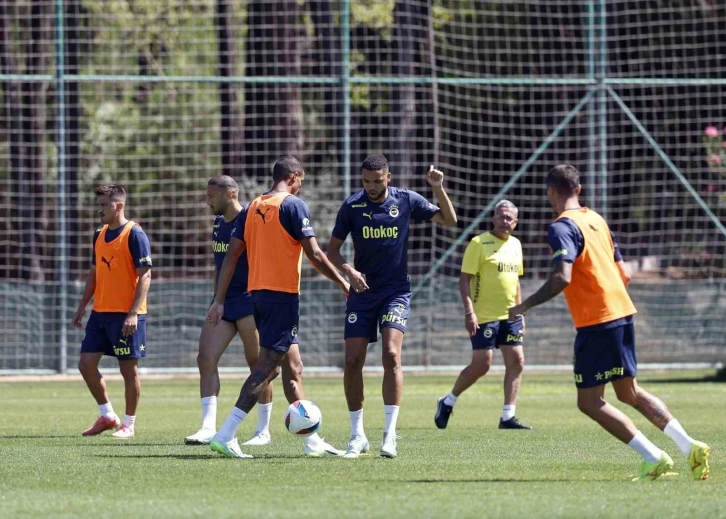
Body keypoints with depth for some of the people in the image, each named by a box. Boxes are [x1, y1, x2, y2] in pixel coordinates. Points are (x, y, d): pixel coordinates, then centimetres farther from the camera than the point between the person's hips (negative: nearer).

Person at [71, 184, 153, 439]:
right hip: (100, 312, 8)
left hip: (126, 315, -8)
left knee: (128, 368, -1)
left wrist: (133, 313, -20)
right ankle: (107, 415, 17)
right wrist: (82, 307, 14)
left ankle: (129, 424, 8)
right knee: (86, 363, 4)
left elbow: (145, 275, -14)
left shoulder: (134, 235, -11)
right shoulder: (100, 235, 12)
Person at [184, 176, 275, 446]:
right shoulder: (218, 224, 13)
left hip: (249, 302, -8)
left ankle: (264, 431, 9)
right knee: (206, 358, -4)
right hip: (223, 302, 8)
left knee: (258, 364, 1)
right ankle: (208, 427, -6)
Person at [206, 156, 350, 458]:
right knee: (267, 367, -8)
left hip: (257, 294, 8)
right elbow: (314, 255, -13)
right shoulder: (293, 205, -8)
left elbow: (231, 256, 9)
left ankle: (313, 440, 20)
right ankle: (225, 435, -17)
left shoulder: (252, 209, 11)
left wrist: (219, 301, 10)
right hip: (283, 294, -8)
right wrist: (342, 282, 0)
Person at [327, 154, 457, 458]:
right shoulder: (352, 206, -2)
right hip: (362, 293, 1)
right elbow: (333, 250, 4)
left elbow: (449, 221, 3)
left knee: (391, 355, -18)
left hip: (396, 291, -1)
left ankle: (390, 434, -15)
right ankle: (357, 436, 10)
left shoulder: (407, 201, -1)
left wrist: (439, 189, -13)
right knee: (353, 361, -4)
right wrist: (350, 271, -15)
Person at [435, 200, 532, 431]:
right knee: (481, 365, -7)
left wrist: (520, 311, 17)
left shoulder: (515, 245, 12)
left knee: (516, 361, -2)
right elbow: (464, 279, -11)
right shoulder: (479, 243, -8)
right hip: (484, 316, -6)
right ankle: (448, 402, 14)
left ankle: (508, 416, 1)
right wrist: (469, 312, -19)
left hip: (510, 316, 7)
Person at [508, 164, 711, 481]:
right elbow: (623, 274, 17)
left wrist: (526, 305, -14)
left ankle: (654, 458, -9)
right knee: (629, 393, 19)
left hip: (596, 323, -9)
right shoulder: (596, 220, 15)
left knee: (589, 402, -1)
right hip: (622, 312, 9)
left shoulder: (562, 227, -11)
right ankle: (689, 447, 8)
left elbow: (562, 278, -23)